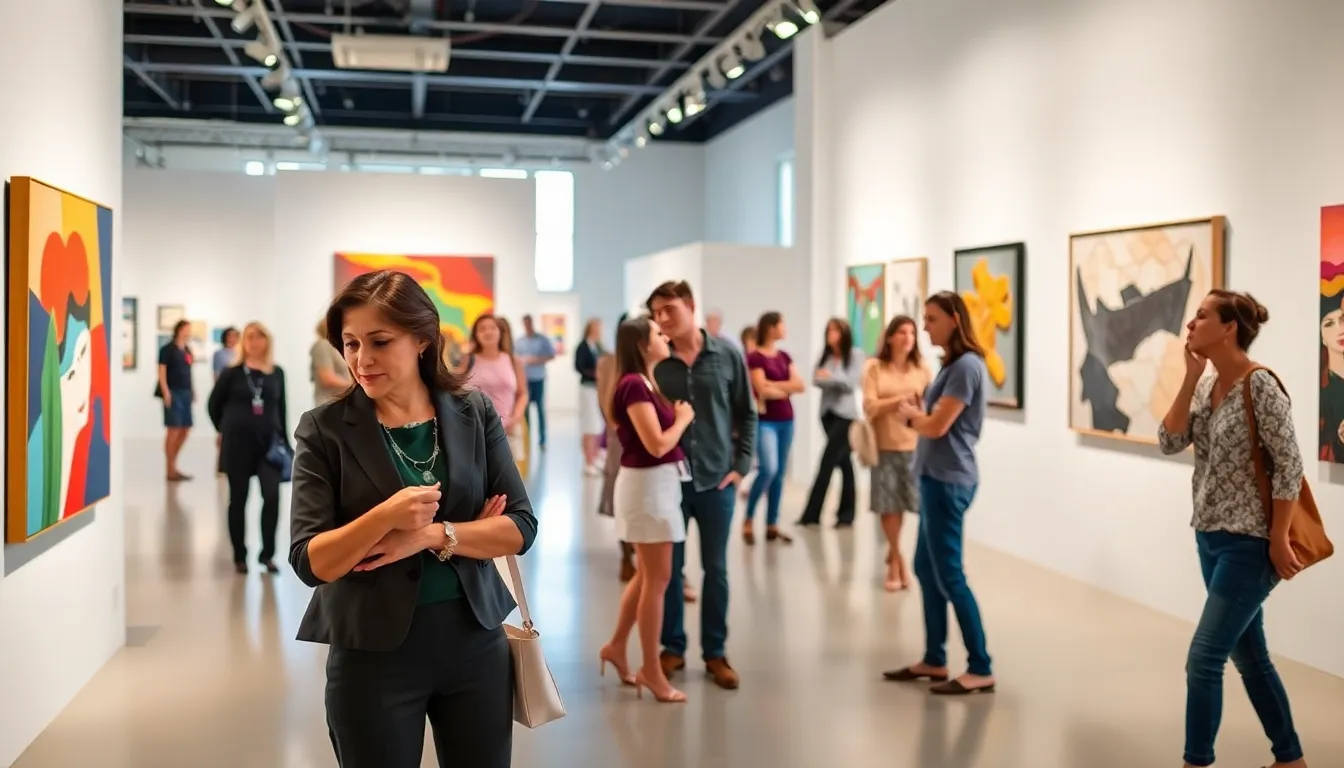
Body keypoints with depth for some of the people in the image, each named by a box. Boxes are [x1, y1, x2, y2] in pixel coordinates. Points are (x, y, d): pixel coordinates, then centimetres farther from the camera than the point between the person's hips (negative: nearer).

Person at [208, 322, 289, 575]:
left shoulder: (277, 373, 6)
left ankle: (267, 553, 1)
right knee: (238, 499, 5)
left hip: (269, 442, 1)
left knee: (272, 496, -12)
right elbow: (214, 404, 8)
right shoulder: (232, 373, -1)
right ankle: (239, 556, 16)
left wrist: (284, 440, 8)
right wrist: (225, 430, 9)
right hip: (238, 443, -1)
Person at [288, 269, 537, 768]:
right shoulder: (324, 430, -7)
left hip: (476, 642, 2)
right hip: (373, 654, -2)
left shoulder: (476, 414, 0)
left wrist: (432, 535, -16)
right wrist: (385, 516, -25)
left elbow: (521, 527, -3)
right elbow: (309, 562, -10)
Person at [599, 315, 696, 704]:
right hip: (648, 483, -10)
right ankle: (652, 670, 8)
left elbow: (659, 437, 10)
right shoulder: (634, 385, -18)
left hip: (658, 482, 10)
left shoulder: (645, 384, 12)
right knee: (658, 578, -2)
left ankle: (616, 646, 30)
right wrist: (683, 417, -9)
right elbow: (657, 444, -22)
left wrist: (677, 414, 1)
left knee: (647, 575, 19)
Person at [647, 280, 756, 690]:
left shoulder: (727, 356, -2)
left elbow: (747, 414, 4)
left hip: (717, 479, 0)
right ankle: (672, 647, 24)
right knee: (669, 568, 9)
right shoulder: (655, 363, -4)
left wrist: (740, 465, -2)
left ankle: (715, 652, 22)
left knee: (716, 569, 10)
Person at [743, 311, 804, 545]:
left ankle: (772, 526, 14)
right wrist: (787, 388, -2)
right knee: (768, 468, -20)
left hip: (786, 420, 7)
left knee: (780, 473, 7)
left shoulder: (784, 356, 12)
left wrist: (774, 386, -9)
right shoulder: (755, 357, -8)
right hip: (765, 420, -7)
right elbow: (762, 390, -17)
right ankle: (748, 520, -5)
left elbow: (800, 385, 4)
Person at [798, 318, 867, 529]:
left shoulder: (856, 355, -4)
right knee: (843, 461, 11)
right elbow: (816, 380, 1)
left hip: (845, 414, -5)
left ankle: (812, 513, -10)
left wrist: (832, 376, -25)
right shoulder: (825, 356, 9)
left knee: (828, 460, -10)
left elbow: (853, 382, -13)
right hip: (827, 412, 5)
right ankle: (847, 512, 17)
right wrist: (820, 379, -21)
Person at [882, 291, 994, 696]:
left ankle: (981, 669, 1)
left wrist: (910, 414, -2)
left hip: (949, 481, -10)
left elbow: (937, 425, -20)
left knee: (948, 575, -6)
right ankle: (934, 660, 23)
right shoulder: (952, 364, 15)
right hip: (935, 478, 10)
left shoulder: (967, 366, -16)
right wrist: (915, 413, -4)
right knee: (926, 568, 14)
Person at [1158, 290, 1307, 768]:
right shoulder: (1208, 385, 6)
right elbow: (1170, 442, -2)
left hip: (1249, 544, -8)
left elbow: (1289, 465, -17)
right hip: (1211, 539, 8)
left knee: (1204, 659, -7)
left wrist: (1279, 541, -15)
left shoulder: (1260, 384, -17)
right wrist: (1191, 376, -7)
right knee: (1248, 656, 17)